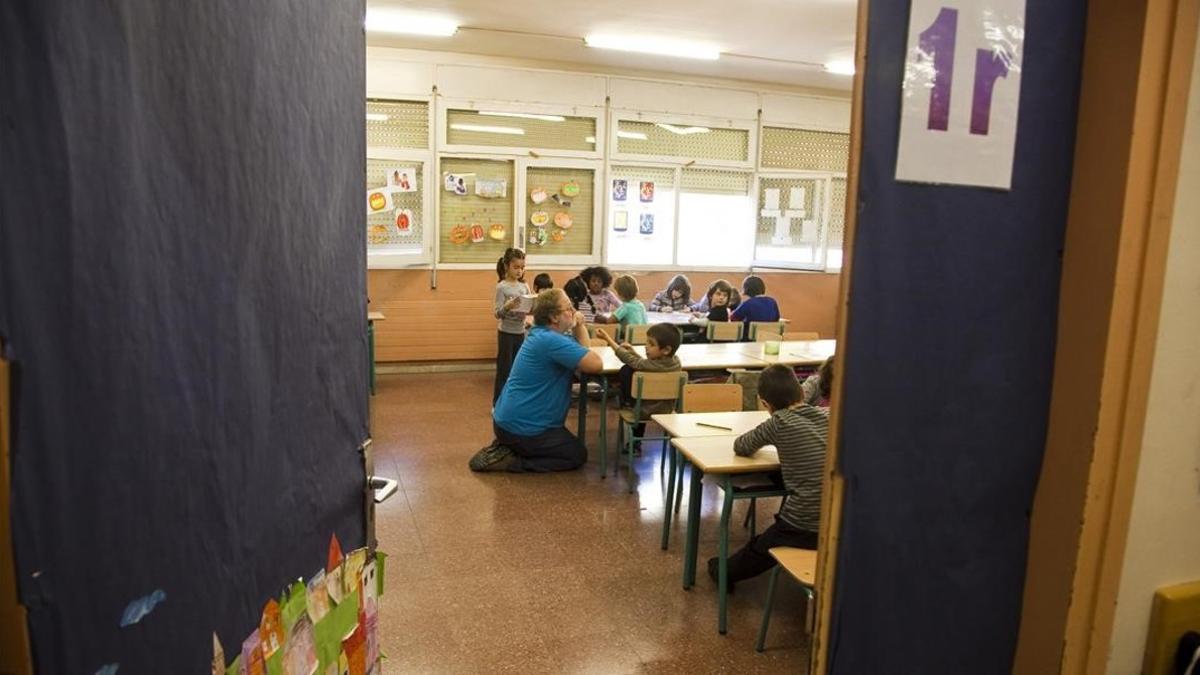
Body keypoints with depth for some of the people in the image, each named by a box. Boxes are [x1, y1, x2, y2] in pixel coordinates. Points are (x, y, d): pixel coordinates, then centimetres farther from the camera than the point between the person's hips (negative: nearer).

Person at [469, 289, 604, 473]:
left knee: (568, 446, 30)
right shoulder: (552, 341, -23)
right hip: (520, 426, -10)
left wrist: (579, 327, -1)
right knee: (578, 454, 7)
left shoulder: (542, 335, 10)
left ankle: (505, 447, 14)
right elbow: (595, 364, -26)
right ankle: (510, 460, -4)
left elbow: (582, 352, 17)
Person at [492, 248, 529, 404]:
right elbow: (497, 313, -14)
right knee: (504, 370, 0)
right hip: (506, 333, -5)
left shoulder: (524, 286, 6)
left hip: (520, 332, 5)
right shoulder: (502, 287, -11)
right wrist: (509, 305, -31)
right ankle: (498, 405, 10)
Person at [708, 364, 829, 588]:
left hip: (803, 528, -4)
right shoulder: (828, 415, 2)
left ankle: (725, 573, 50)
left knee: (760, 547, 25)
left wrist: (762, 437, 20)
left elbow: (740, 447, 0)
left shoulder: (779, 422, -10)